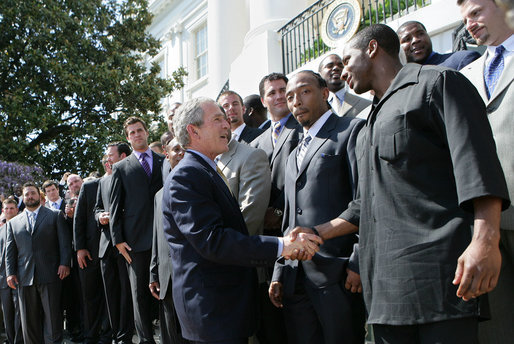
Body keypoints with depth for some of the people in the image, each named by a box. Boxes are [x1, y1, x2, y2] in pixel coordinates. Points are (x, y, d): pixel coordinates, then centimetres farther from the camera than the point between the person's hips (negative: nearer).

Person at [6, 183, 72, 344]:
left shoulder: (55, 215, 10)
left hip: (49, 275, -3)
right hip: (24, 277, 3)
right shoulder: (13, 222, 17)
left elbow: (64, 241, 3)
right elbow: (10, 250, 14)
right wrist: (10, 273, 3)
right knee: (29, 319, 6)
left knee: (52, 316, -3)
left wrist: (64, 263, -9)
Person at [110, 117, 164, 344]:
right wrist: (117, 238, -1)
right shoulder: (121, 168, 12)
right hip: (136, 238, 0)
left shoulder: (164, 161, 12)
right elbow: (115, 206, 8)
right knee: (140, 292, 4)